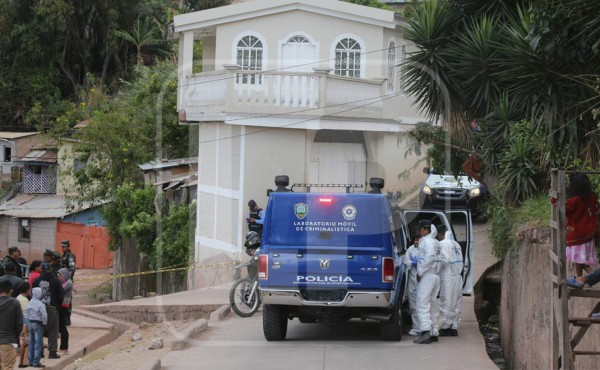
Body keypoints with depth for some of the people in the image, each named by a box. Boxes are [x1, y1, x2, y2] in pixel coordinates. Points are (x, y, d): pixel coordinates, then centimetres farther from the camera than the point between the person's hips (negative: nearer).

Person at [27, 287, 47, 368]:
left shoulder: (30, 303, 4)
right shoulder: (40, 304, -17)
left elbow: (27, 313, 9)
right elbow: (44, 315, -21)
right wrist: (44, 323, -5)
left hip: (30, 323, 7)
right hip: (38, 324, -7)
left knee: (31, 343, 13)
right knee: (38, 343, -1)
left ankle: (30, 361, 18)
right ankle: (36, 362, -1)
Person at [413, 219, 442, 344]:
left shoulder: (427, 241, -10)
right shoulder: (436, 242, 19)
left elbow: (430, 256, -23)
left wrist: (420, 272, -18)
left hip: (427, 276, -10)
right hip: (436, 276, 10)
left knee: (422, 304, -13)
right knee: (432, 306, 13)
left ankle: (425, 331, -25)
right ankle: (433, 333, 14)